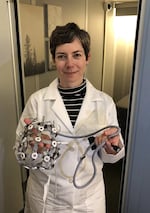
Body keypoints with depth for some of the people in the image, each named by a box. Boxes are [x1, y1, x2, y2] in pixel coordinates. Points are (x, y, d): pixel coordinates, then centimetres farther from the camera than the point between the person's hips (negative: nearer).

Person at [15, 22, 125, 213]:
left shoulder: (105, 102, -10)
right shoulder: (37, 100, -13)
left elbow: (111, 156, -1)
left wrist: (112, 149, -22)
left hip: (90, 195, 1)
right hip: (44, 197, 0)